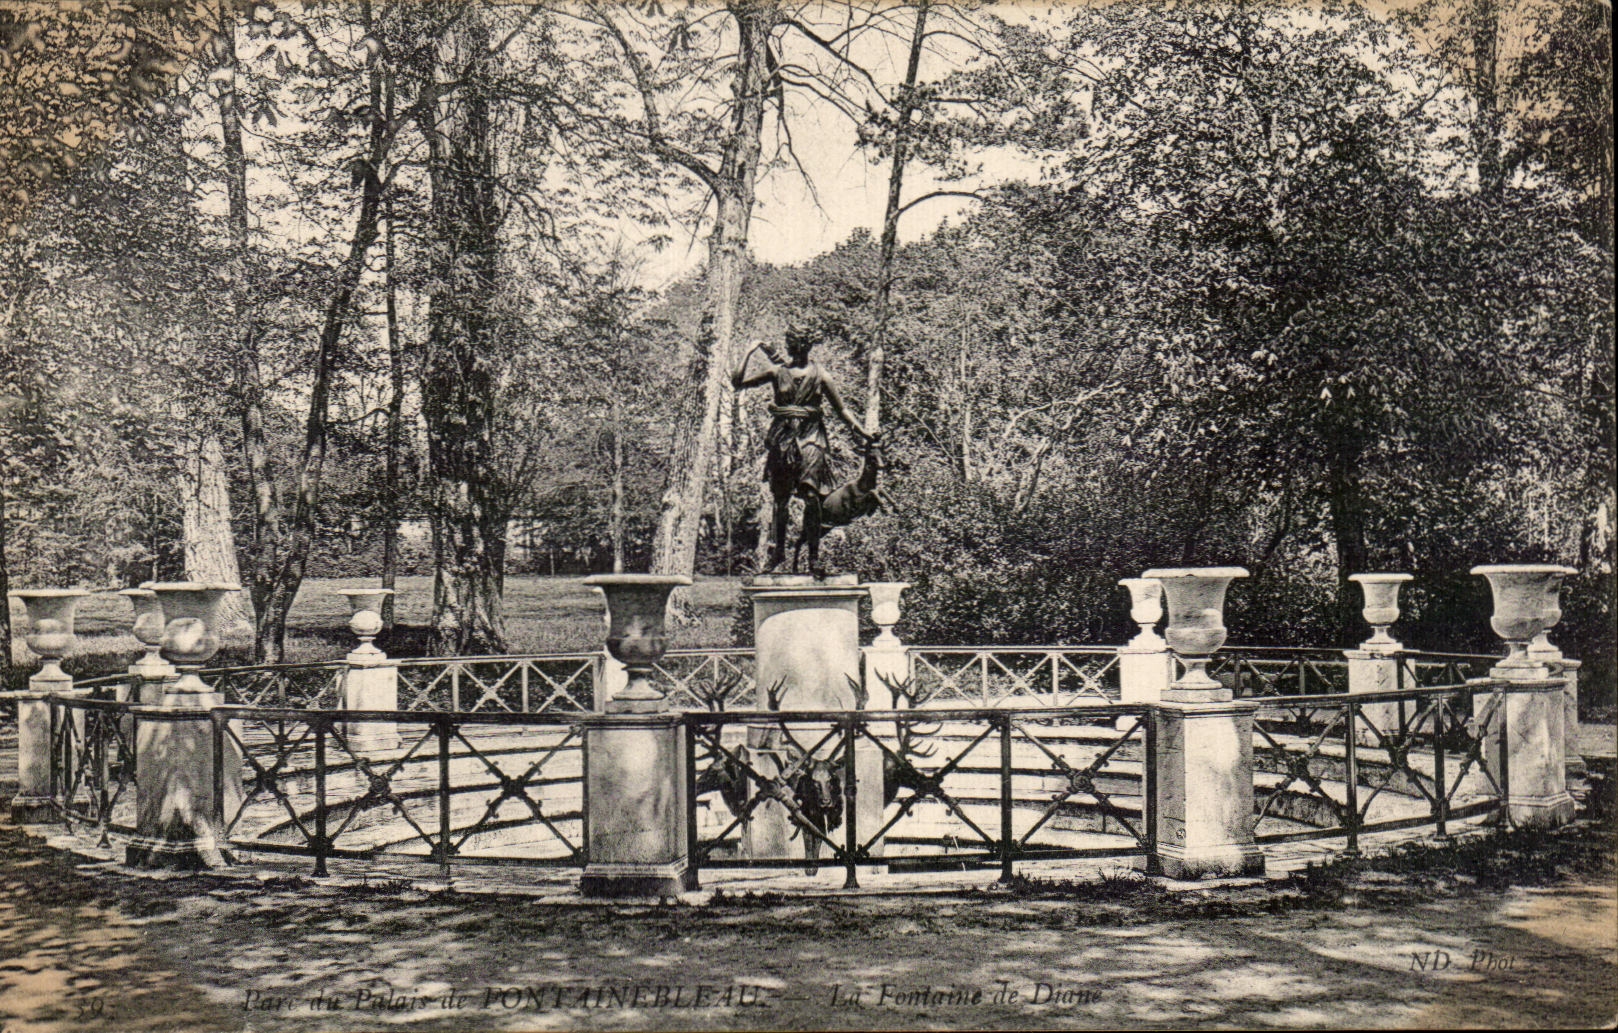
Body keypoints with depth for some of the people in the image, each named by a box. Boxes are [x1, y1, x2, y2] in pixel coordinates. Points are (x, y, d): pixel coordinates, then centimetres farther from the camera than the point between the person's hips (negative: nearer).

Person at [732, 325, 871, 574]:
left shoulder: (819, 375, 6)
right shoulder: (777, 371, 8)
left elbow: (841, 408, 11)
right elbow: (738, 382, 4)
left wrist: (859, 431, 4)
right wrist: (750, 352, 2)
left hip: (810, 435, -1)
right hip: (782, 436, 1)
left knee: (812, 497, -11)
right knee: (780, 497, 6)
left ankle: (814, 557, -8)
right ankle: (779, 551, 19)